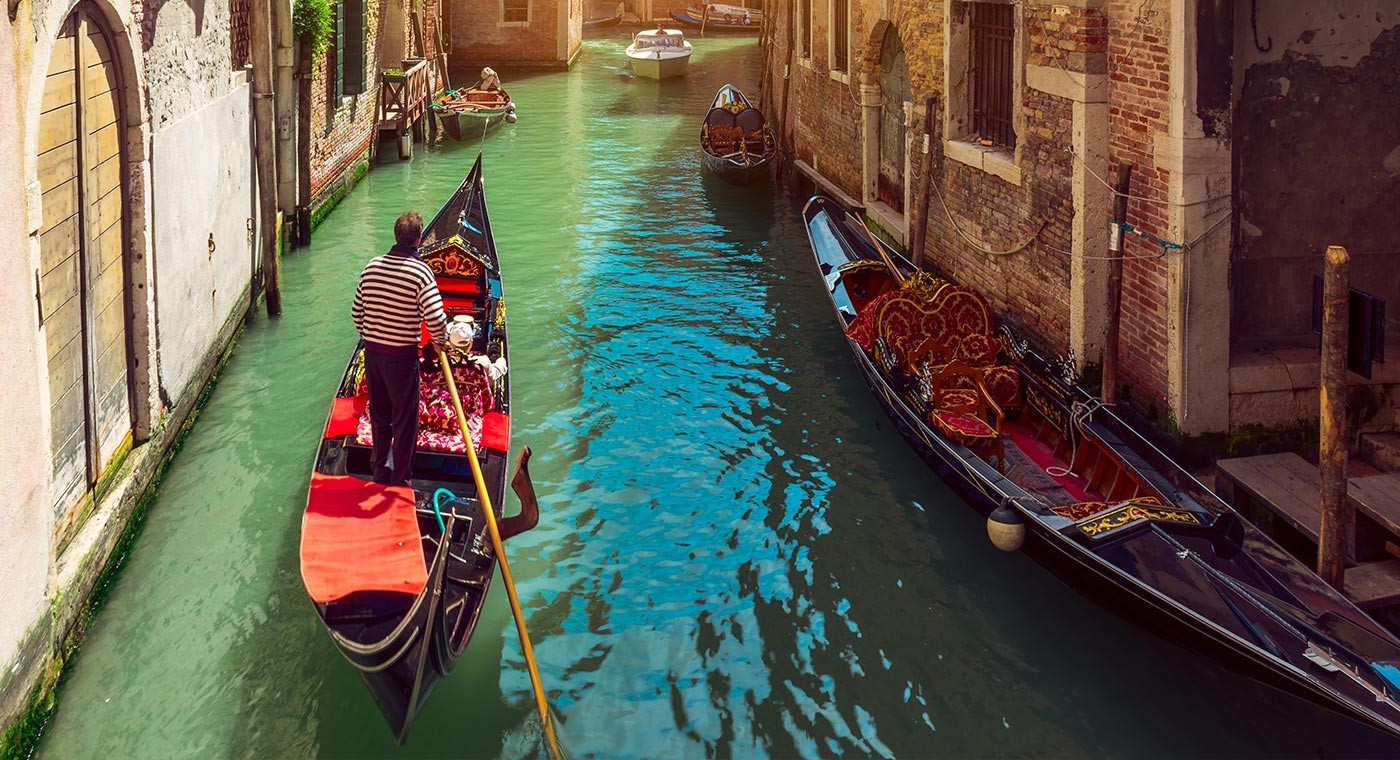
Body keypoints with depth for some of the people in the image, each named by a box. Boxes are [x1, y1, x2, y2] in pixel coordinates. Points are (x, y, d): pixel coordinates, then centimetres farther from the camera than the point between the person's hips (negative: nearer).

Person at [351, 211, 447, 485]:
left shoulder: (372, 266, 0)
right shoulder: (420, 272, -17)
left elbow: (356, 312, 6)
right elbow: (435, 318, -23)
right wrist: (439, 342, -3)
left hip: (372, 352, 5)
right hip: (402, 356, -5)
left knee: (378, 415, 20)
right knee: (404, 420, 9)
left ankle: (380, 471, 33)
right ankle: (399, 479, 17)